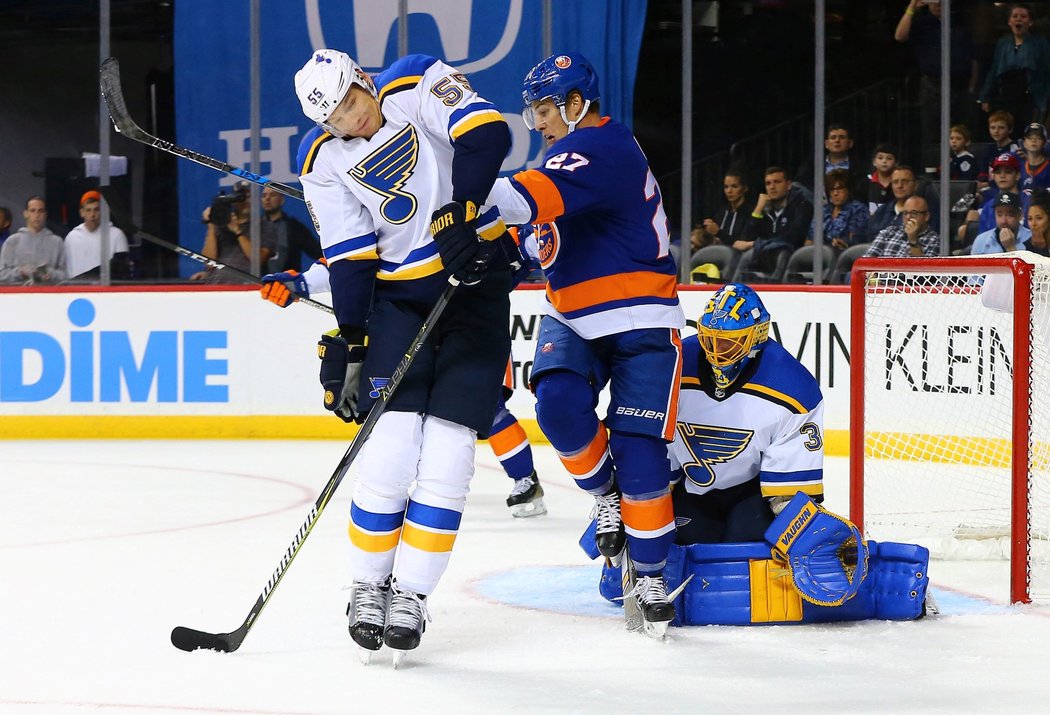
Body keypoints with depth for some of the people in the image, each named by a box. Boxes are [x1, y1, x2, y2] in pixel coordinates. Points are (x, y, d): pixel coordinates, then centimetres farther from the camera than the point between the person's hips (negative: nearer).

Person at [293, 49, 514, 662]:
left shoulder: (418, 87, -9)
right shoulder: (325, 163, 0)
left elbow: (487, 134, -22)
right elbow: (350, 260, -1)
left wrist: (463, 214, -31)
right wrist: (347, 344, -8)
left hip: (476, 282, -2)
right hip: (399, 295, 2)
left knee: (446, 453, -8)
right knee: (389, 446, -11)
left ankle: (409, 595, 1)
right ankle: (369, 588, 6)